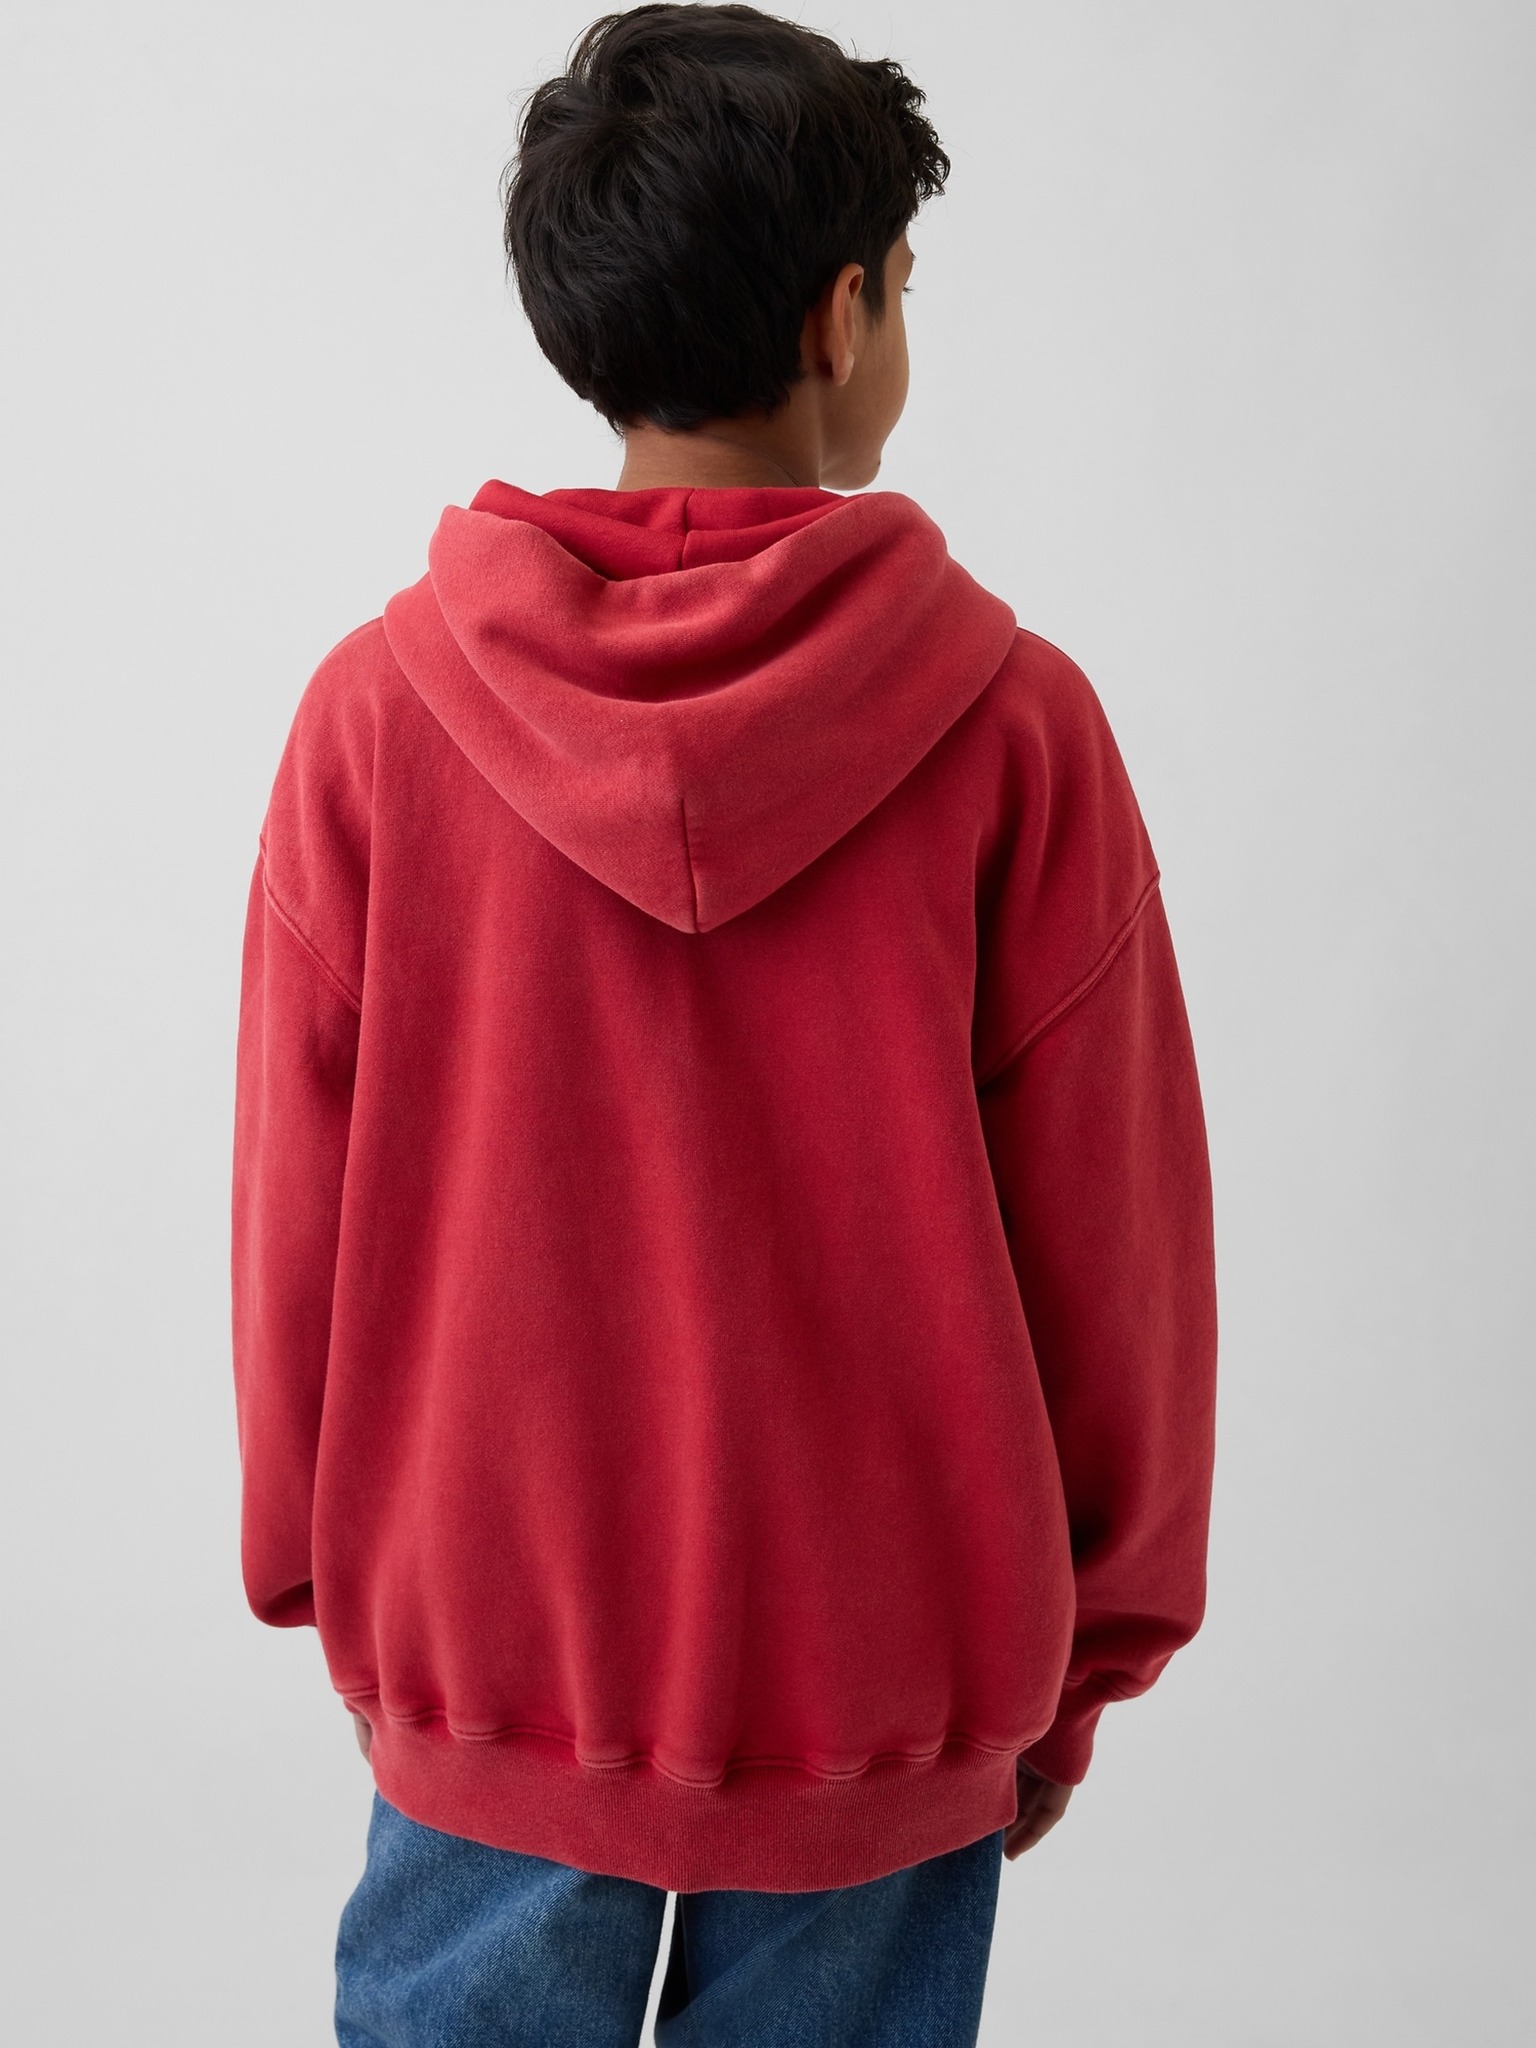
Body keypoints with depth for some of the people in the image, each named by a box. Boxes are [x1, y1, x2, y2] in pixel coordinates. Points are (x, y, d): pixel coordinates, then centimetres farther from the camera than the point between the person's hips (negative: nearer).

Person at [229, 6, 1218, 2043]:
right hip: (886, 1687, -1)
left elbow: (301, 1214, -1)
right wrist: (1079, 1663, 9)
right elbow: (1115, 1250, -6)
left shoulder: (376, 711, -8)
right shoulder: (1016, 726, -12)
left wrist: (337, 1593, 14)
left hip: (488, 1668, 1)